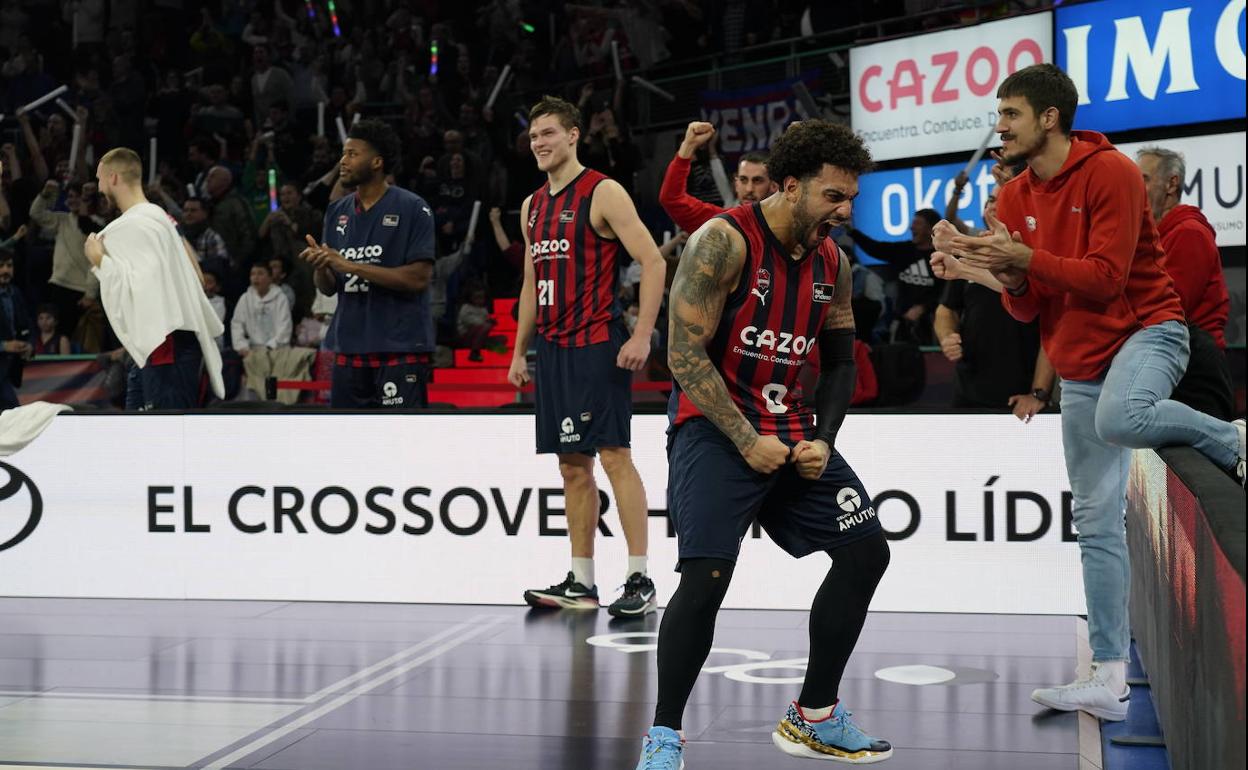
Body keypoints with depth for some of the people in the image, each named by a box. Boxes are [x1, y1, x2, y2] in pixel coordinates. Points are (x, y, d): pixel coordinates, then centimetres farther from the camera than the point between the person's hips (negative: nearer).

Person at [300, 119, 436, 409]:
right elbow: (328, 288, 15)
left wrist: (351, 266, -16)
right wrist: (321, 267, -9)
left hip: (400, 349, -6)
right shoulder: (337, 212, 13)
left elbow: (419, 278, -14)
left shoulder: (412, 208, -5)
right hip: (349, 349, 6)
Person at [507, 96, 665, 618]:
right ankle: (580, 582, 14)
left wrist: (642, 336, -19)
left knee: (614, 454, -10)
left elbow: (653, 262, -12)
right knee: (572, 464, 9)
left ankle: (640, 581, -7)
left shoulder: (603, 193, -7)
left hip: (598, 345, -8)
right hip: (553, 348, 8)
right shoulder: (532, 207, 16)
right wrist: (519, 350, 20)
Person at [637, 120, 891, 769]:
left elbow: (840, 363, 15)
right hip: (713, 425, -7)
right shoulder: (725, 241, -16)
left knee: (865, 550, 4)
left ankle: (813, 718, 17)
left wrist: (821, 441, -1)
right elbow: (684, 354, -19)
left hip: (790, 427, 8)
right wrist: (747, 441, -20)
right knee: (707, 575, -22)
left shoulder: (833, 262, 5)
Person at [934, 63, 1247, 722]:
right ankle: (1110, 679, 9)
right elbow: (1025, 309, 5)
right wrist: (1006, 274, -16)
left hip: (1145, 330, -6)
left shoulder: (1111, 174, -12)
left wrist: (1023, 256, -25)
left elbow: (1105, 277, -21)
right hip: (1078, 364, 6)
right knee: (1096, 521, 4)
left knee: (1121, 418, -41)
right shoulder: (1014, 197, 7)